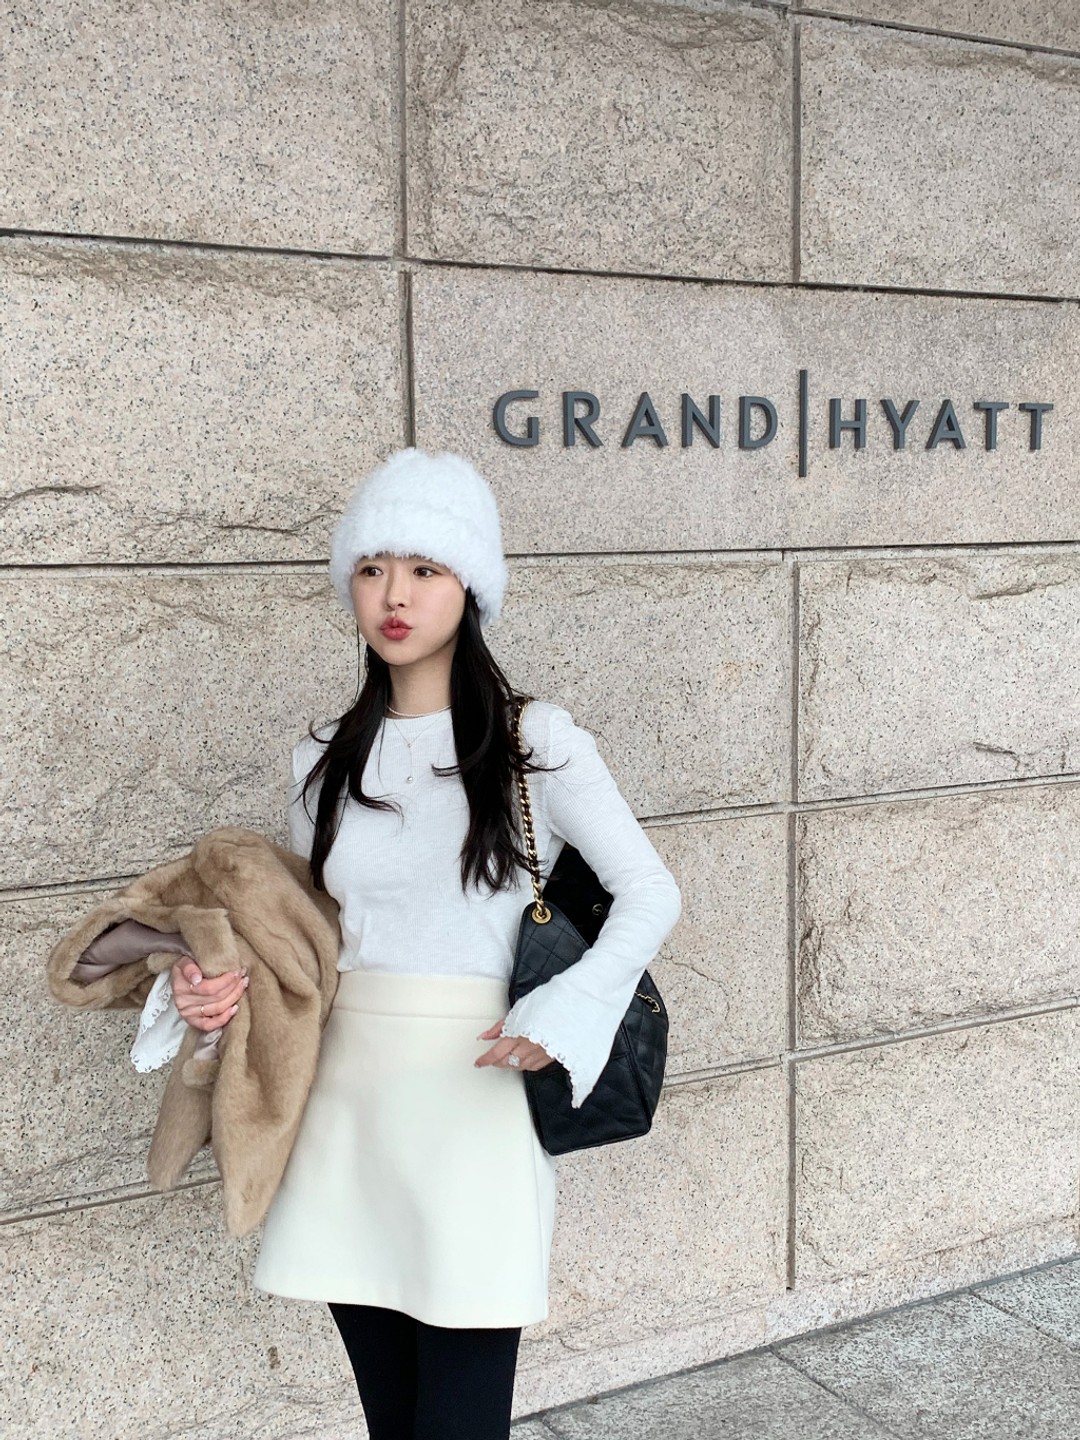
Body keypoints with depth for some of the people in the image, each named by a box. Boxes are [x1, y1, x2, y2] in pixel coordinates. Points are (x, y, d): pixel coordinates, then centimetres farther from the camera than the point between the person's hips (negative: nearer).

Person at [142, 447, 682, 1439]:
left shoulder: (534, 741, -3)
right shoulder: (325, 763, 9)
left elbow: (651, 893, -2)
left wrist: (564, 1008, -17)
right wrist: (223, 991, -4)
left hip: (472, 1104, -4)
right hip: (346, 1104, 4)